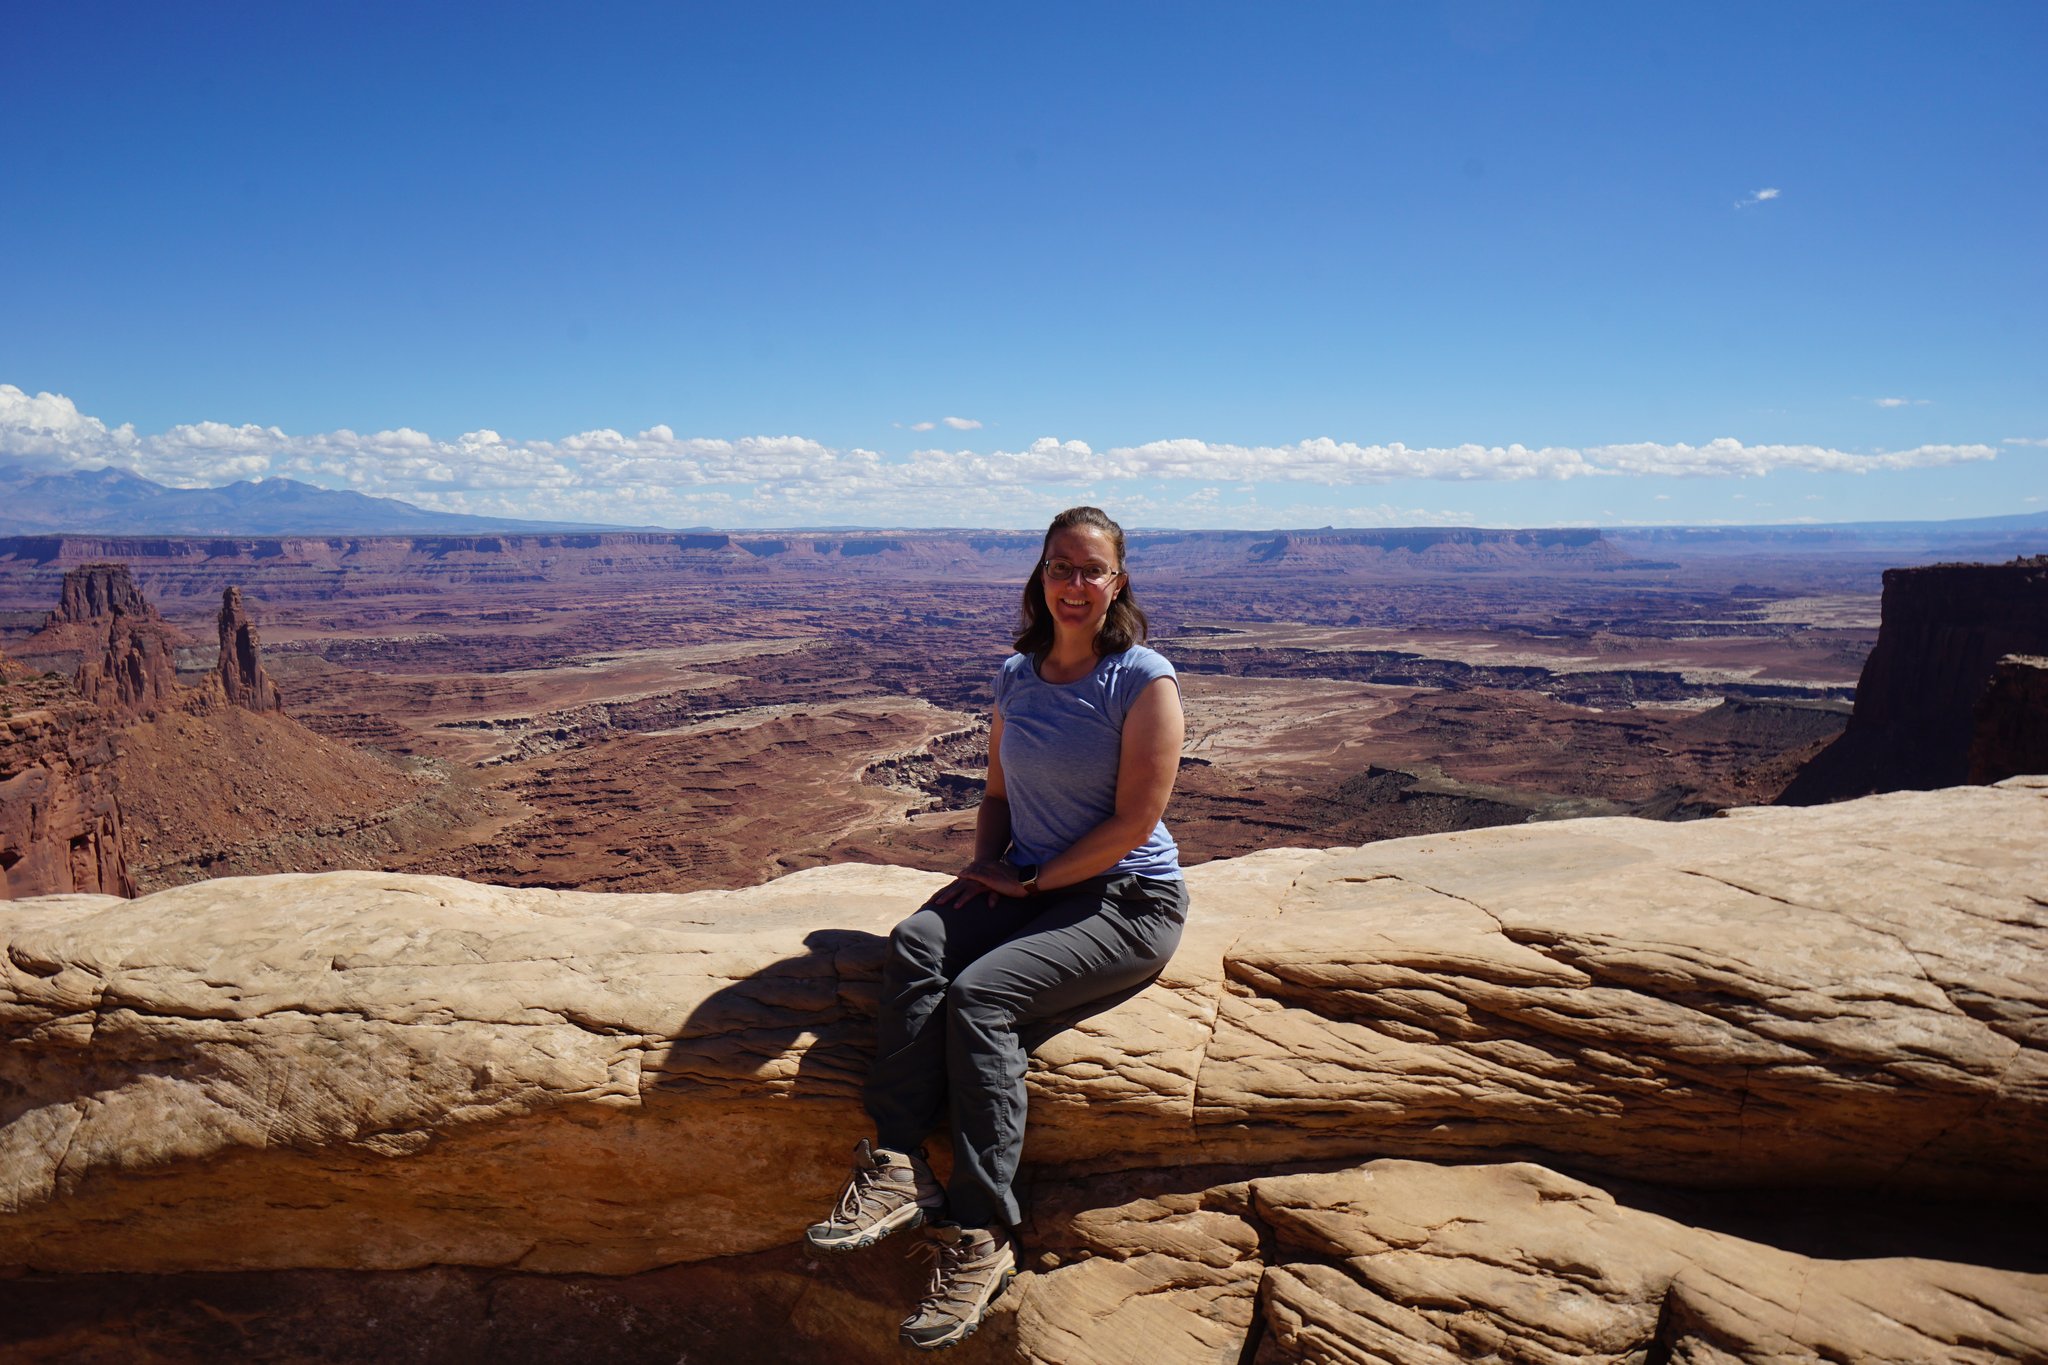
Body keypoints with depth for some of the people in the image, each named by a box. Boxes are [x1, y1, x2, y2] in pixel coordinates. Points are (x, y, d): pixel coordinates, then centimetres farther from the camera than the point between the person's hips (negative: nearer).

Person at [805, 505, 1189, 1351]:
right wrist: (985, 868, -2)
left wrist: (1031, 881, -12)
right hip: (1027, 885, 6)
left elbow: (1135, 820, -14)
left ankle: (979, 1236, -21)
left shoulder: (1144, 680, -10)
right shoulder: (1016, 677, 9)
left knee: (980, 993, -27)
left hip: (1128, 900, -6)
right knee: (916, 943, -22)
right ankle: (897, 1168, -24)